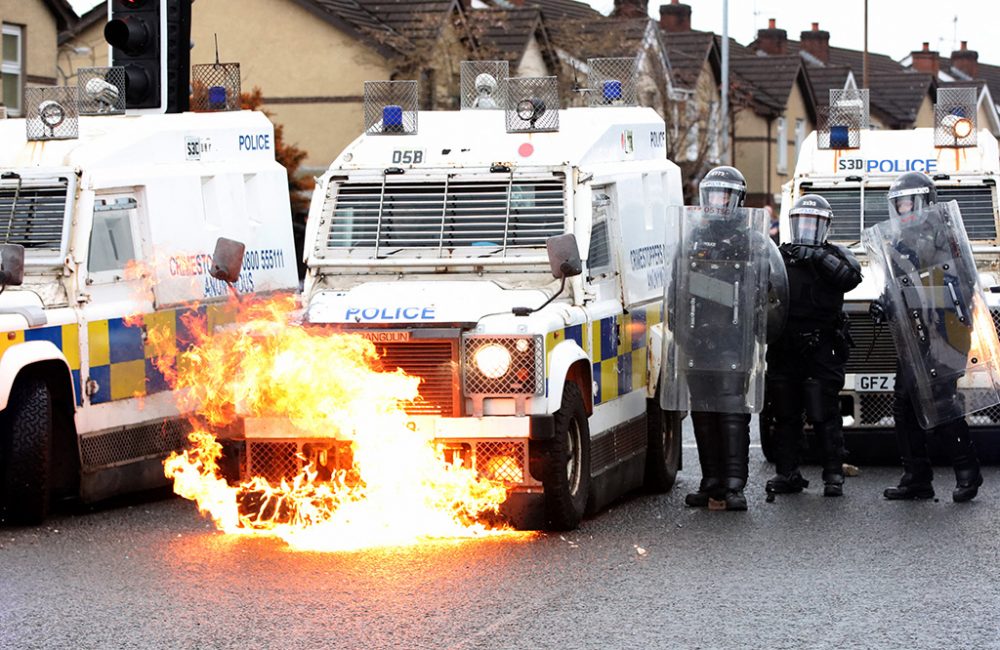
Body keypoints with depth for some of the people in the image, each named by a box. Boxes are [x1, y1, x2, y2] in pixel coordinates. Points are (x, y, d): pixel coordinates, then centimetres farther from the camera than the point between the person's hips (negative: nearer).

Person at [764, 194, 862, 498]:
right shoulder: (779, 256, 16)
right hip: (784, 352, 3)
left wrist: (819, 257, -18)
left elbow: (851, 276, -13)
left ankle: (833, 474, -1)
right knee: (785, 416, 6)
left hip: (822, 351, -3)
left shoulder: (835, 256, 9)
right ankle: (787, 473, 12)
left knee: (825, 416, -5)